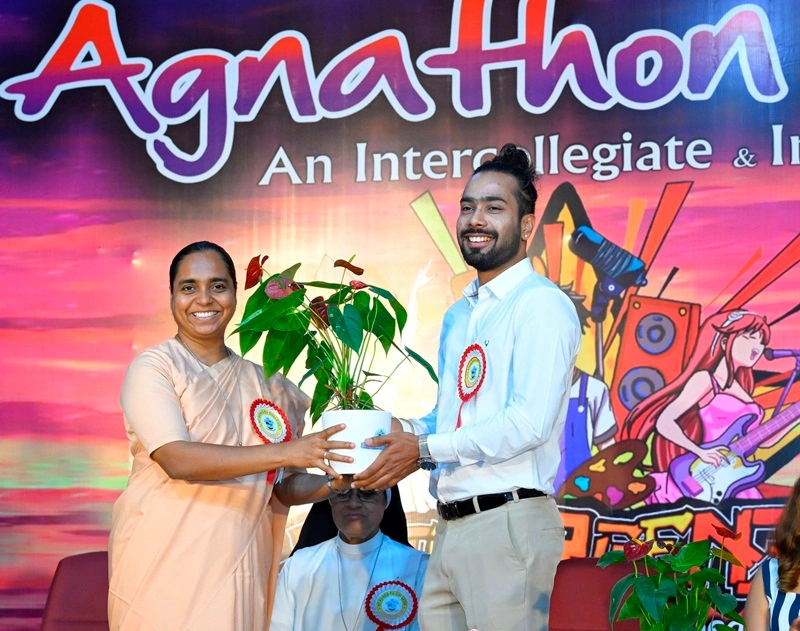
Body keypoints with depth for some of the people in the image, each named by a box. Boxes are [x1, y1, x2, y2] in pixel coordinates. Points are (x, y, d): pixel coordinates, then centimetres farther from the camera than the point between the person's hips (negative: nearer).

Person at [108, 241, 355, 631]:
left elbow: (283, 487, 13)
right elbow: (178, 460, -19)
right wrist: (283, 452, -24)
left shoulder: (260, 381, 11)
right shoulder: (153, 368, -4)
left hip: (239, 567, 4)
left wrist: (338, 483, -7)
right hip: (164, 564, -4)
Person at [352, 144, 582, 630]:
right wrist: (402, 434, 4)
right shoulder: (458, 316, 20)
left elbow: (529, 424, -19)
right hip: (451, 525, 8)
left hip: (508, 522, -8)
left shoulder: (541, 304, -9)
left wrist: (424, 449, -14)